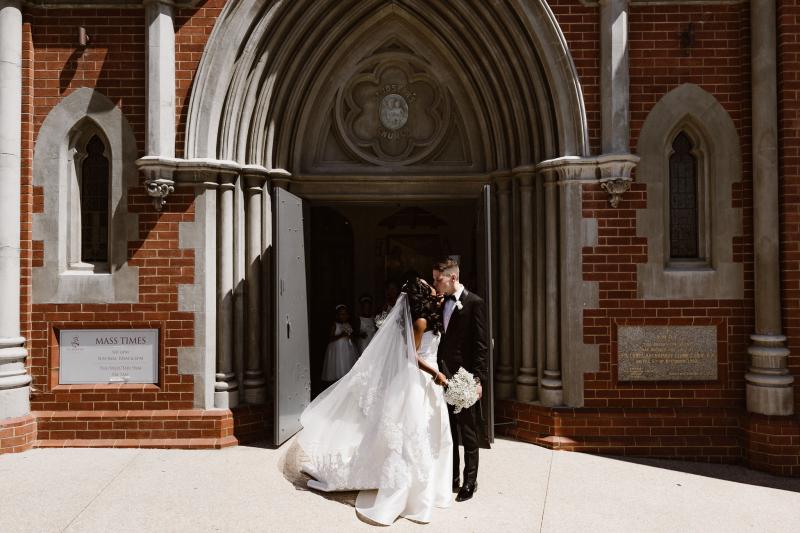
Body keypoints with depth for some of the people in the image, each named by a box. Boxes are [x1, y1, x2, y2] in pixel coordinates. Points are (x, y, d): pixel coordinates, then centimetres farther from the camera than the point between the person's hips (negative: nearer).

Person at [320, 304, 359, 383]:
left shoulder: (349, 325, 10)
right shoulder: (335, 325, -5)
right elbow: (330, 339, -11)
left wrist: (350, 336, -1)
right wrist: (340, 335, -21)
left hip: (348, 350, 5)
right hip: (337, 349, -5)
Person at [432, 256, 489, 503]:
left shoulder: (474, 303, -9)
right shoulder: (441, 303, 10)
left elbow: (481, 344, -12)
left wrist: (477, 379, -15)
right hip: (444, 376, 7)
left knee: (469, 433, 4)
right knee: (448, 431, 14)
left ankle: (470, 482, 16)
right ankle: (452, 478, 27)